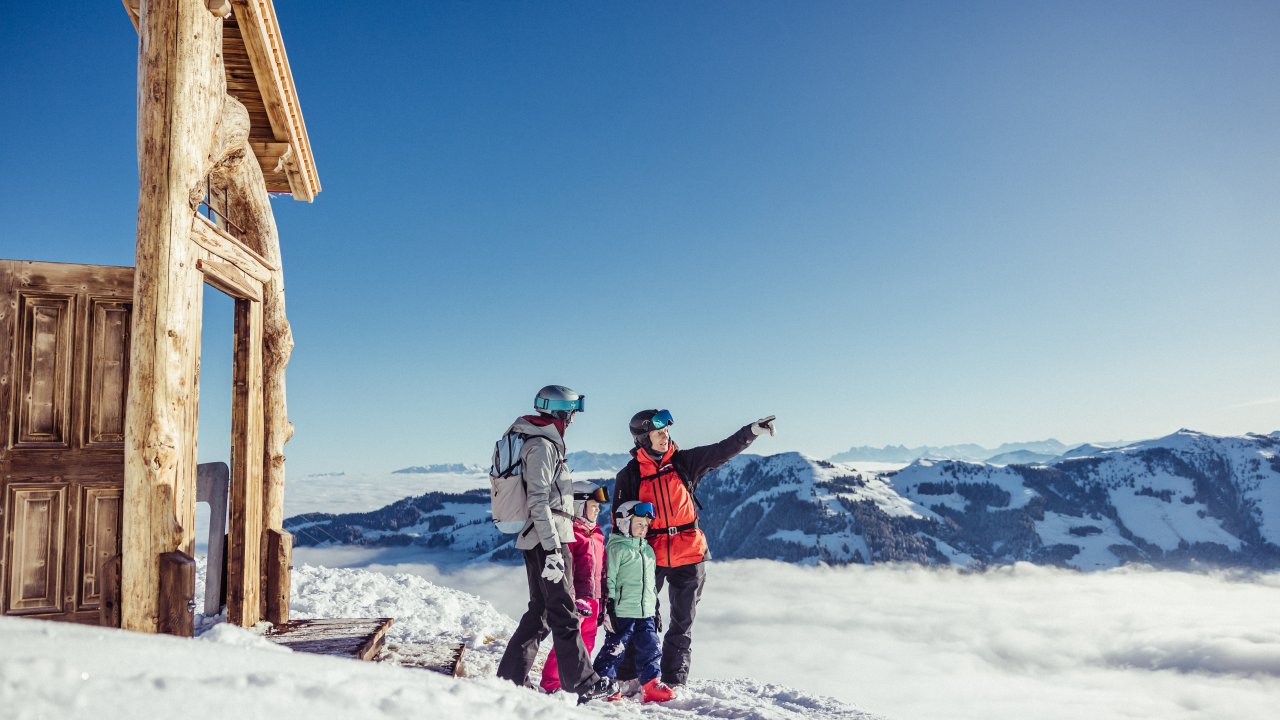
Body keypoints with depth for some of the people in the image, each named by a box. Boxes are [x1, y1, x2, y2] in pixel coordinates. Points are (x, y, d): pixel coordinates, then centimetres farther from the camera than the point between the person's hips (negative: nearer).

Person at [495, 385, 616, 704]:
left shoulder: (543, 442, 17)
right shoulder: (542, 445, -14)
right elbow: (538, 502, -21)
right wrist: (553, 549, -24)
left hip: (537, 539, 10)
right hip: (547, 538, -10)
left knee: (540, 610, 15)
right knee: (564, 613, -3)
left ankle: (510, 676, 17)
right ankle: (582, 683, 5)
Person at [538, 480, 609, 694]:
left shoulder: (597, 535, 17)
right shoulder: (570, 533, -11)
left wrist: (602, 602, 22)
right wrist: (571, 600, -20)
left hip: (592, 599, 9)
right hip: (576, 599, -9)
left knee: (587, 643, 12)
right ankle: (551, 683, 0)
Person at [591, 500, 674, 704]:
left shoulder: (648, 550, 17)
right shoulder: (617, 548, -6)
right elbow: (608, 580, -9)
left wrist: (655, 609, 23)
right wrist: (608, 608, -13)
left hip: (646, 613, 7)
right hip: (622, 612, -7)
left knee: (650, 649, 5)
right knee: (615, 648, -2)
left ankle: (652, 684, 11)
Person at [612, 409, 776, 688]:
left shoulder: (684, 462, 2)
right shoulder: (629, 475, -2)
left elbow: (722, 451, -4)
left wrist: (752, 431, -18)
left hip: (689, 556, 2)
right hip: (649, 557, -2)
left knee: (682, 623, 8)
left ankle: (674, 680, 18)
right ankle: (629, 675, 12)